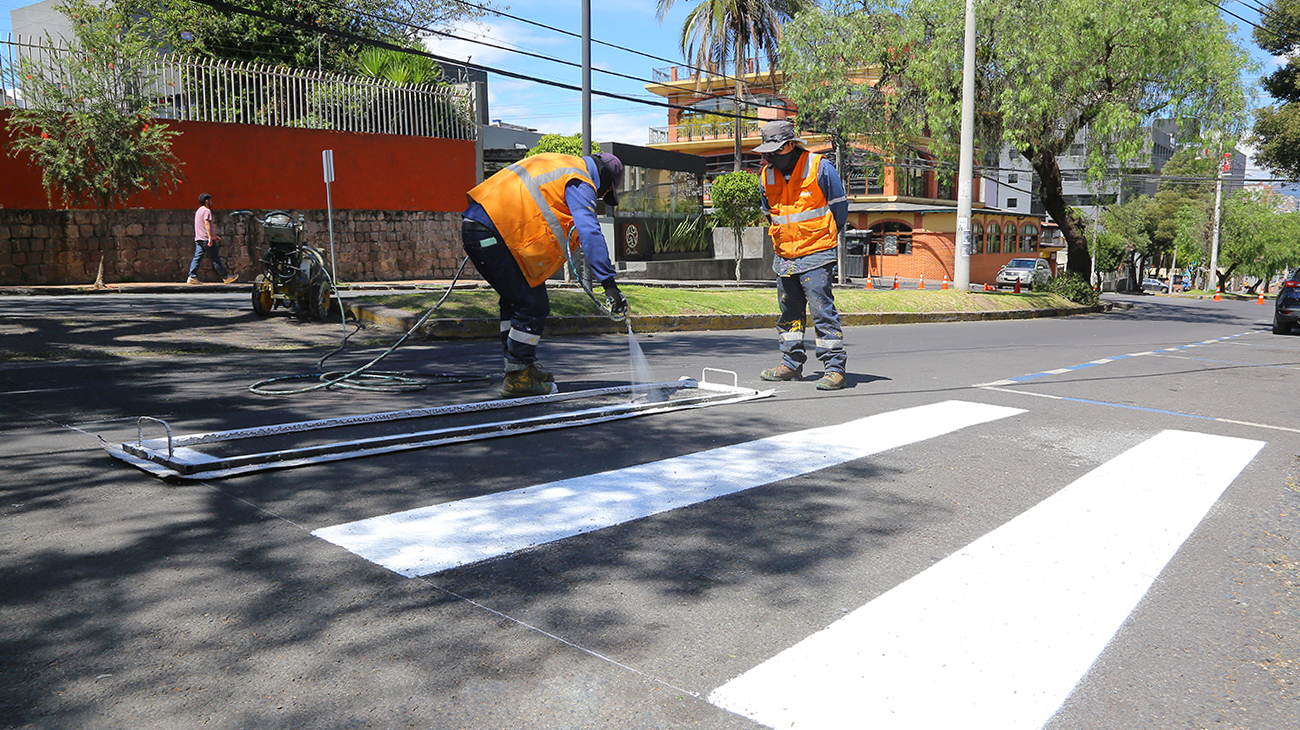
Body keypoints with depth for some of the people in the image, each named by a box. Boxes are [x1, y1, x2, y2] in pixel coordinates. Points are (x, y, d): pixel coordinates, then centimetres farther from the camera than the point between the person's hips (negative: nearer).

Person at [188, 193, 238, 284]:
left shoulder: (198, 211, 23)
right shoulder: (207, 211, -8)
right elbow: (207, 223, -20)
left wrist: (214, 235, 34)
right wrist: (210, 237, -26)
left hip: (198, 239, 9)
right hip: (206, 239, -9)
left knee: (197, 258, 3)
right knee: (215, 259, -4)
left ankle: (192, 277, -4)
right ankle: (226, 277, 2)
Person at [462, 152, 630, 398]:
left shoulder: (557, 164, 26)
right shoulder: (580, 183, -3)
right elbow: (590, 233, -17)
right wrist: (609, 283, -21)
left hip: (472, 226, 10)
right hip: (492, 236, -10)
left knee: (516, 299, 21)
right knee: (534, 306, -4)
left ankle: (523, 367, 27)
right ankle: (517, 378, 3)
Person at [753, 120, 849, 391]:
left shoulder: (820, 168, -8)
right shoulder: (767, 175, 6)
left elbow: (839, 208, 2)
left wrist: (824, 239, 8)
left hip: (816, 255, -6)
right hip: (784, 256, 6)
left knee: (822, 310, -9)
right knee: (789, 311, 13)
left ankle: (834, 367, -5)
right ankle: (792, 363, 24)